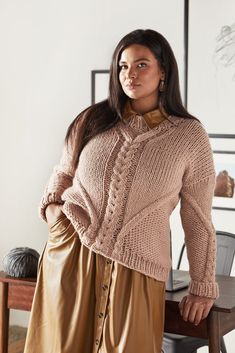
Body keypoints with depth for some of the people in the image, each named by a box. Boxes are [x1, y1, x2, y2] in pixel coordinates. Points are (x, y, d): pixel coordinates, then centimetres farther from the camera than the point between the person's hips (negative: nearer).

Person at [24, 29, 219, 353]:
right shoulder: (92, 120, 5)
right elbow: (63, 173, 22)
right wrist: (50, 205, 2)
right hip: (70, 252, 3)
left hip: (134, 270, -2)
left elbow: (198, 219, 2)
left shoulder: (190, 136, -2)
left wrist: (203, 286, 3)